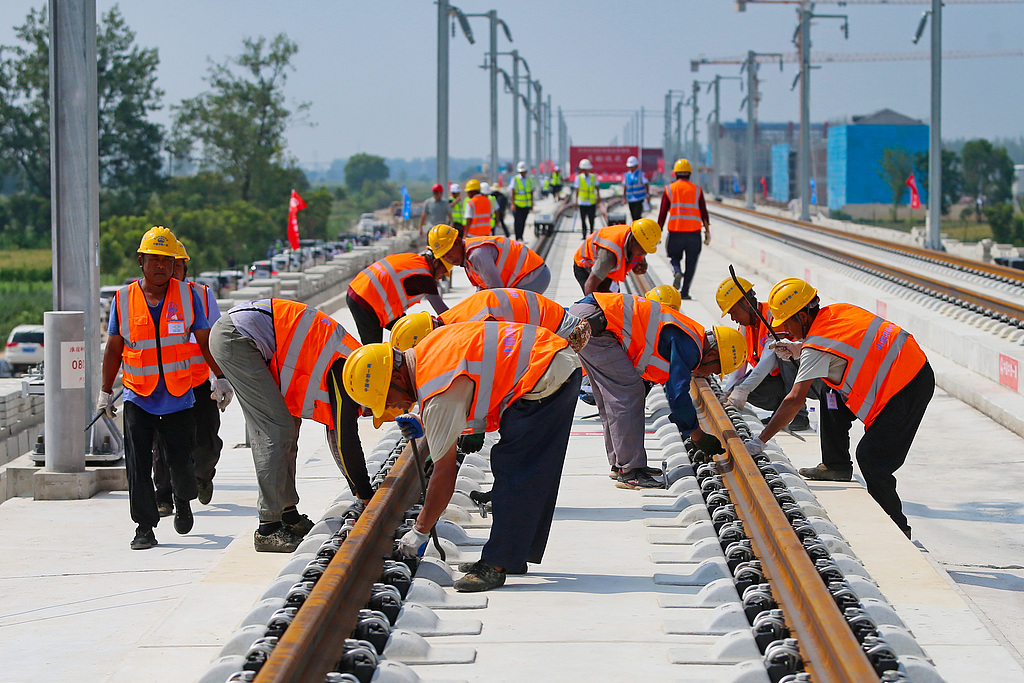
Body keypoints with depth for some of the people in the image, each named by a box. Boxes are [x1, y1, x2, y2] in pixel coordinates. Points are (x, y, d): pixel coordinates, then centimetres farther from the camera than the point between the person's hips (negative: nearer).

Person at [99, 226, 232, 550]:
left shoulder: (188, 295, 1)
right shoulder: (123, 299, 1)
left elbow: (205, 341, 7)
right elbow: (114, 349, 8)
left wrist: (221, 378, 3)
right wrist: (105, 392, 9)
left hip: (179, 398, 0)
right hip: (138, 398, 0)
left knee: (181, 461, 2)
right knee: (138, 465, -7)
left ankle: (183, 501, 34)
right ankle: (145, 527, 2)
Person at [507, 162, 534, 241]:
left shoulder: (529, 180, 10)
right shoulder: (514, 179, -4)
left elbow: (531, 192, 16)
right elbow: (512, 192, -7)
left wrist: (532, 204, 13)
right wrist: (513, 204, -14)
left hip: (526, 205, 4)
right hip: (517, 204, -4)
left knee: (523, 222, 7)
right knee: (518, 221, -7)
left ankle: (521, 237, 17)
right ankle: (518, 238, -3)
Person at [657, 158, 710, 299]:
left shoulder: (669, 189, 3)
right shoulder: (697, 190, 5)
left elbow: (663, 213, 1)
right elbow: (704, 213, 2)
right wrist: (707, 232, 8)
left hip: (675, 231, 0)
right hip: (694, 232, 0)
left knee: (674, 257, 18)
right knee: (691, 263, 10)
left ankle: (677, 272, -14)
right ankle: (684, 291, 4)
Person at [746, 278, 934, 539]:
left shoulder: (817, 345, -17)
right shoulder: (836, 312, 7)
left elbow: (794, 401, -20)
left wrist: (759, 441, -15)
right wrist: (797, 349, 15)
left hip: (907, 389, -10)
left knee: (871, 457, -8)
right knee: (833, 403, 17)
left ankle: (897, 525, 0)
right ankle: (836, 465, 25)